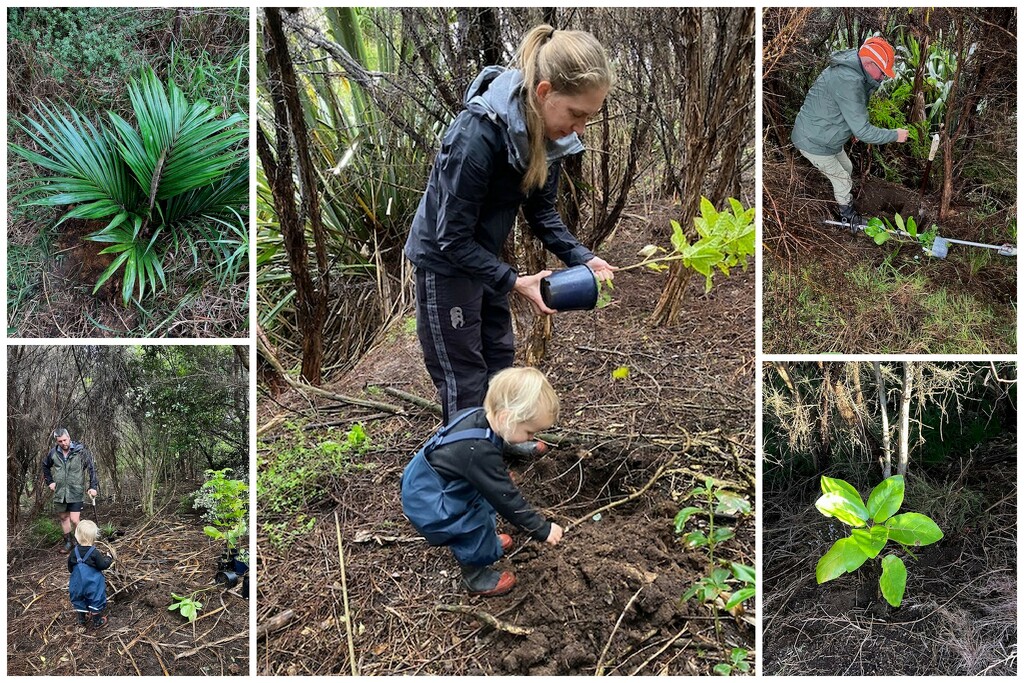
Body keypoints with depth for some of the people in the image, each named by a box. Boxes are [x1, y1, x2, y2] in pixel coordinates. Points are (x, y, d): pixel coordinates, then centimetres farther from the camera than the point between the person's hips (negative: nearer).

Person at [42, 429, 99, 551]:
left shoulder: (81, 451, -12)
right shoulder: (53, 453, 0)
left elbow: (92, 468, -9)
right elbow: (45, 466, 20)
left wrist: (93, 486, -15)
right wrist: (49, 481, 13)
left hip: (76, 492, -4)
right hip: (59, 493, 4)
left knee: (74, 520, -9)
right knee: (63, 517, 16)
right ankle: (68, 541, 33)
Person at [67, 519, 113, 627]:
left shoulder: (74, 552, -9)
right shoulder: (95, 553, -22)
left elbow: (70, 568, 2)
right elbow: (103, 565, -16)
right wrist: (108, 560, 3)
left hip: (77, 584, 4)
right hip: (93, 585, -4)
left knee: (79, 602, 22)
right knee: (96, 602, 12)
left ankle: (82, 620, 33)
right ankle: (98, 621, 22)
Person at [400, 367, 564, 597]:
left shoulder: (476, 415, -10)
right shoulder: (479, 451, -36)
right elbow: (506, 498, -28)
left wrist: (501, 475, 29)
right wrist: (542, 529, -18)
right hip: (429, 507, -9)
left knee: (483, 499, 20)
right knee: (477, 523, -6)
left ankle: (487, 543, 43)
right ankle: (475, 576, 17)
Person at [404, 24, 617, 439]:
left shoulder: (547, 132, -12)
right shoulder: (478, 134, -35)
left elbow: (541, 210, 1)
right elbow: (452, 239, -27)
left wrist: (582, 259, -11)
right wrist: (515, 283, -28)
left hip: (482, 256, 8)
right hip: (444, 262, -8)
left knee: (499, 354, 21)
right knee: (464, 378, 2)